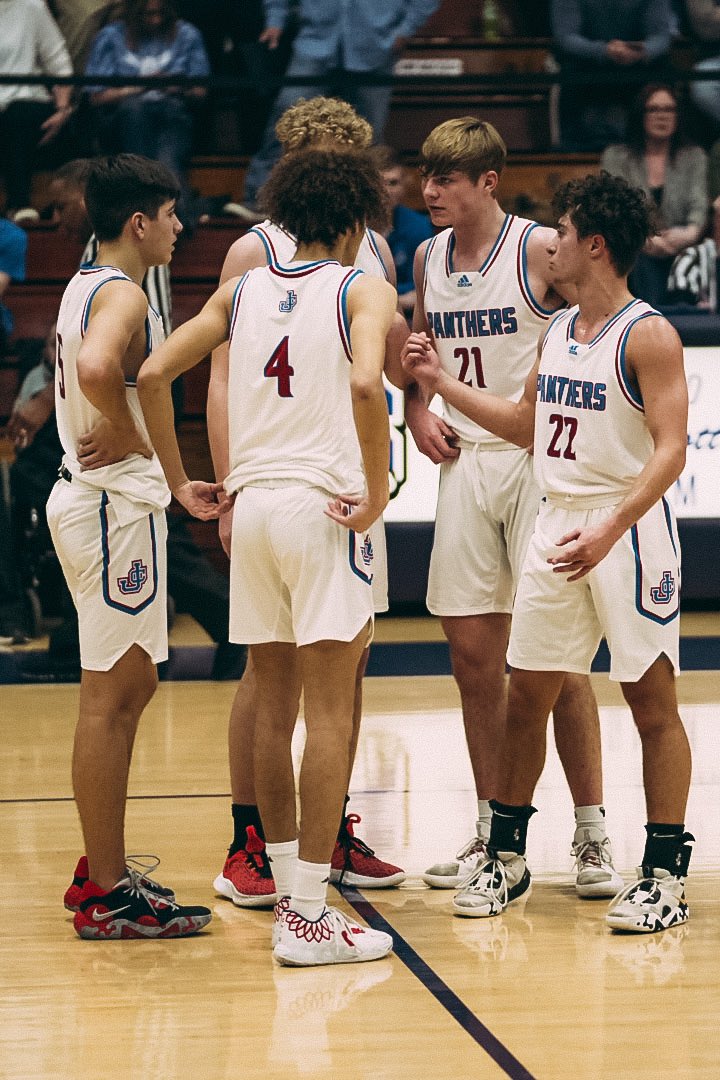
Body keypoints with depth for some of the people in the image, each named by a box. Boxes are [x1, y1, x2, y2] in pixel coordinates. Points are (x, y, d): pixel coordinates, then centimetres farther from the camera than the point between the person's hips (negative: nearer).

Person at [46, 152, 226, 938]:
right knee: (110, 695, -6)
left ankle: (102, 869, 25)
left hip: (96, 497, 10)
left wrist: (172, 484, 21)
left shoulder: (86, 288, 16)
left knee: (128, 686, 17)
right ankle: (108, 896, -1)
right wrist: (130, 438, -20)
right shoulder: (122, 295, -16)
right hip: (115, 505, -10)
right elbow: (94, 369, -38)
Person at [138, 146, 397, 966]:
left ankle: (288, 882, 23)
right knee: (329, 710, -3)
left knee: (274, 708, 14)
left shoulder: (242, 289, 13)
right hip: (324, 506, -5)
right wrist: (378, 489, -13)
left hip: (251, 502, 6)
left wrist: (179, 481, 14)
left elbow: (153, 374, 7)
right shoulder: (362, 290, -2)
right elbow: (365, 382, -22)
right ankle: (309, 915, -4)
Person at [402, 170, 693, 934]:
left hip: (630, 528, -7)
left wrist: (611, 529, -29)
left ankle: (665, 874, 5)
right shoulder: (557, 333, 12)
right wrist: (439, 383, 21)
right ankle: (505, 857, 20)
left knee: (652, 700, -2)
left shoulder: (646, 335, -11)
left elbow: (670, 449, -18)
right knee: (525, 695, 9)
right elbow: (525, 425, 25)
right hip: (557, 525, 7)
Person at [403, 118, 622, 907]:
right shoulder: (427, 257, 9)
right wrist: (417, 411, 5)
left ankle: (591, 835, 5)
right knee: (472, 651, 7)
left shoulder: (540, 250, -10)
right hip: (463, 464, 6)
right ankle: (492, 833, 17)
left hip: (535, 462, -6)